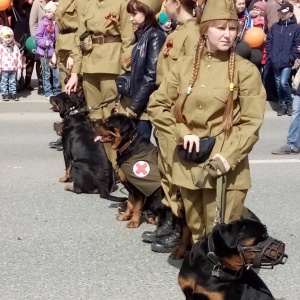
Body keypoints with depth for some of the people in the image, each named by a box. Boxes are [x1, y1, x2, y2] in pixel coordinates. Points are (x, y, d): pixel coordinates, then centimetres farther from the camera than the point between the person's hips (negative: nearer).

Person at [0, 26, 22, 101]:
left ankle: (13, 93, 18)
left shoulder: (15, 47, 7)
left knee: (13, 82, 10)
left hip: (13, 69, 3)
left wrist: (19, 68, 5)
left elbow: (19, 58, 9)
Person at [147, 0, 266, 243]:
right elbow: (156, 105, 10)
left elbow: (252, 123, -6)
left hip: (225, 166, -4)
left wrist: (228, 156, -18)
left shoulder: (246, 70, -5)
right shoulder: (185, 65, 5)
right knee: (195, 230, 15)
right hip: (189, 163, 4)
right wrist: (182, 133, -5)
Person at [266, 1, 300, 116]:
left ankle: (289, 103, 7)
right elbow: (269, 42, 10)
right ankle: (282, 105, 19)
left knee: (283, 82, -14)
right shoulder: (274, 27, 7)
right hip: (275, 62, 4)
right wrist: (270, 56, 1)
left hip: (287, 62, -4)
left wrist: (291, 58, -11)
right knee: (278, 84, 8)